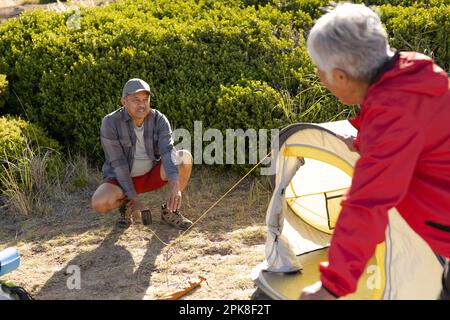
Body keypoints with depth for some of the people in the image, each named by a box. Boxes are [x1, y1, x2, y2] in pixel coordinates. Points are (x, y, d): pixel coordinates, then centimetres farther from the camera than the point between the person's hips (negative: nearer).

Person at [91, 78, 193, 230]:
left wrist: (174, 185, -45)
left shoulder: (159, 120, -14)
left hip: (151, 175, 2)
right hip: (122, 179, -2)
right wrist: (134, 198, -25)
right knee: (99, 203, -33)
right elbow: (118, 164, -21)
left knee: (185, 157, -23)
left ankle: (170, 210, -7)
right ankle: (126, 202, 4)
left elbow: (168, 152, -28)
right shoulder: (110, 123, -20)